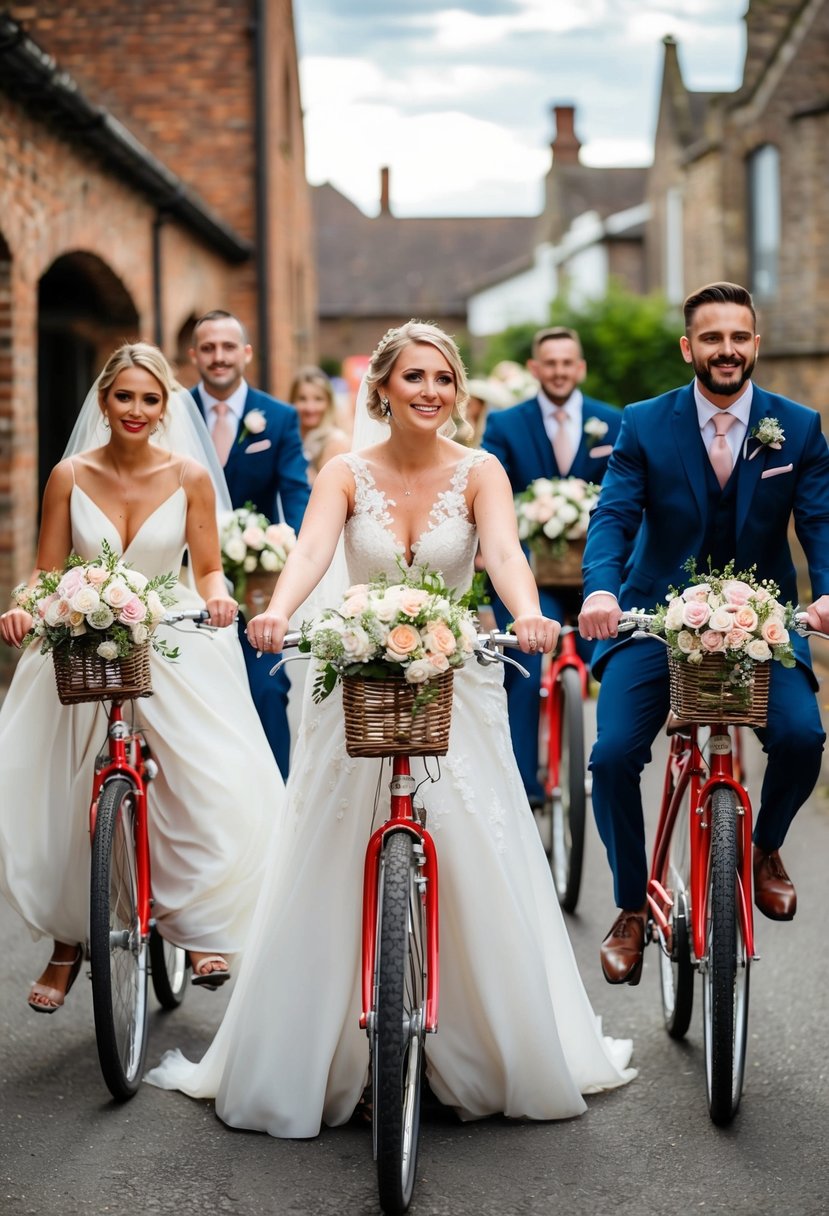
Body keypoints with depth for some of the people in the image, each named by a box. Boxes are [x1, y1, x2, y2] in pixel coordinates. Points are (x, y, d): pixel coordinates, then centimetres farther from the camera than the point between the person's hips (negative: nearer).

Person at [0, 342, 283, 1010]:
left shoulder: (190, 477, -3)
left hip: (174, 653, -1)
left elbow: (209, 570, 3)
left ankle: (201, 927, 5)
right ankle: (68, 942, 20)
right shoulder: (70, 476, -2)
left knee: (221, 796, -16)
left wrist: (216, 597, -18)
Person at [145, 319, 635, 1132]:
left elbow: (504, 552, -19)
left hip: (458, 690, 0)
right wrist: (279, 610, -39)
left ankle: (508, 1055, 15)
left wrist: (526, 613, -41)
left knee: (478, 878, -1)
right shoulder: (347, 473, -1)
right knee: (331, 883, 1)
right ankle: (305, 1063, 13)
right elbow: (311, 552, -18)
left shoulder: (478, 472, -1)